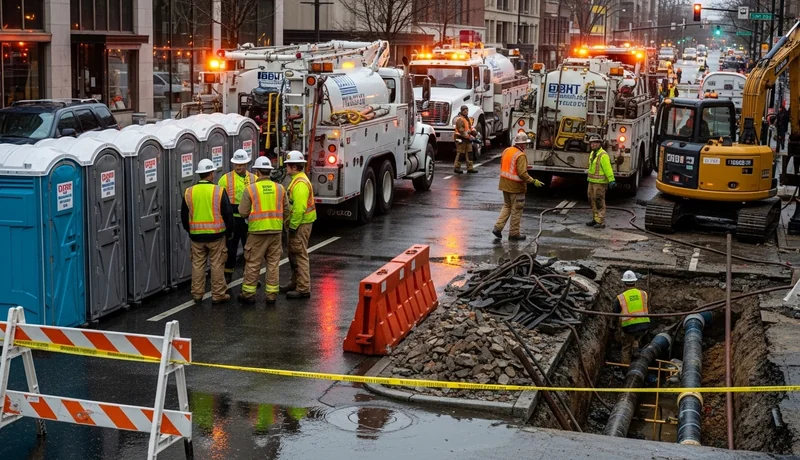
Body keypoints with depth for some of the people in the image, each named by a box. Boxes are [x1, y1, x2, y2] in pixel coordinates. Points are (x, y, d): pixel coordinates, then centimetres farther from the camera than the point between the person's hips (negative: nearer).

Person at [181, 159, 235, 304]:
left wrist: (190, 230, 24)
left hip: (196, 235, 3)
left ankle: (197, 294, 17)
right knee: (217, 265, 4)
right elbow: (228, 214, -6)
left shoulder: (189, 192, 1)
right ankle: (218, 294, 8)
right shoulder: (219, 191, -10)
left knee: (198, 264, 12)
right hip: (216, 235, -3)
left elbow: (184, 216, 9)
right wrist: (230, 231, 8)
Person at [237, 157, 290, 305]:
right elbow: (286, 211, 6)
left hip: (257, 231, -3)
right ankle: (272, 294, 12)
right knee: (273, 264, 10)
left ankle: (248, 293, 13)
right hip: (276, 231, 3)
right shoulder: (280, 188, 3)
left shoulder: (250, 189, -8)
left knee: (253, 264, 7)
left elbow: (243, 212, -6)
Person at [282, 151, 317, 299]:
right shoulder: (297, 180, 14)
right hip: (297, 223, 11)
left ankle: (303, 289, -5)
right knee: (293, 254, 19)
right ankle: (295, 283, 29)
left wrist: (293, 226, -21)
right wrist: (292, 224, 19)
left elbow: (299, 208, -26)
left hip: (300, 225, -11)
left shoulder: (300, 183, -21)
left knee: (300, 255, -8)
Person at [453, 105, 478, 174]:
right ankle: (456, 168, 3)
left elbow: (470, 127, 25)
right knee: (460, 153, -6)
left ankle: (470, 168, 10)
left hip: (467, 139, 10)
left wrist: (474, 131, 4)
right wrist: (469, 137, -25)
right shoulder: (460, 119, -15)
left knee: (469, 153, 7)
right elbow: (461, 131, -23)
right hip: (461, 139, -10)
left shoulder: (466, 118, 17)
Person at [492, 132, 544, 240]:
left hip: (505, 184, 7)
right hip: (516, 187, -7)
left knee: (506, 206, 21)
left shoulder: (506, 151, 4)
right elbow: (522, 173, -26)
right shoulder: (520, 156, -20)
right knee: (516, 210, 6)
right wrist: (533, 181, -18)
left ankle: (498, 227, 11)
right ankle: (514, 233, 15)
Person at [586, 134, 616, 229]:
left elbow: (608, 169, -22)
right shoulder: (592, 153, 13)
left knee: (599, 202, -7)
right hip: (592, 182, 9)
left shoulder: (603, 155, -16)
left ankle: (601, 222, -4)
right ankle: (595, 219, 24)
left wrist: (611, 181, -27)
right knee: (592, 201, 14)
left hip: (600, 183, -9)